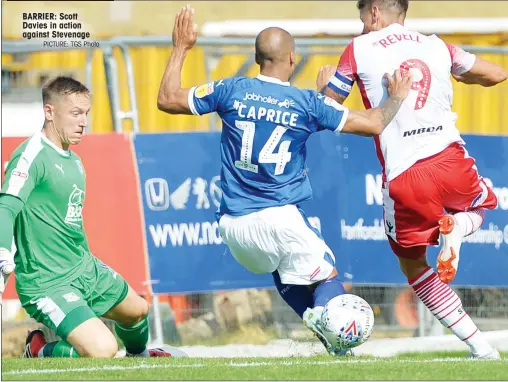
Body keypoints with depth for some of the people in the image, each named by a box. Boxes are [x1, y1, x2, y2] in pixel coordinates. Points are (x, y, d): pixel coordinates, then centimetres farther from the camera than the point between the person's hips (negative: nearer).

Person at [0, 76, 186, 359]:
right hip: (48, 284, -9)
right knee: (103, 349, -25)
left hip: (87, 271, 10)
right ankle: (41, 352, 1)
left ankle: (139, 355, 61)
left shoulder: (74, 162, 9)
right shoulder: (33, 156, -19)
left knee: (137, 309, 28)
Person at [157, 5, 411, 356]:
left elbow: (167, 100, 13)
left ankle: (316, 317, 2)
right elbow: (374, 124, 0)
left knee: (284, 270, 28)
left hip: (233, 225, 4)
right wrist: (397, 98, 20)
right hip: (280, 218, -4)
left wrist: (181, 49, 23)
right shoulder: (307, 103, -4)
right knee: (328, 277, 7)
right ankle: (328, 317, -29)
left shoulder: (231, 90, 1)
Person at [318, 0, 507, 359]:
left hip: (405, 178, -2)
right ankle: (455, 228, -2)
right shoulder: (437, 46, 14)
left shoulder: (360, 49, 5)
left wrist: (324, 82, 33)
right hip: (451, 161, 2)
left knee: (413, 265, 20)